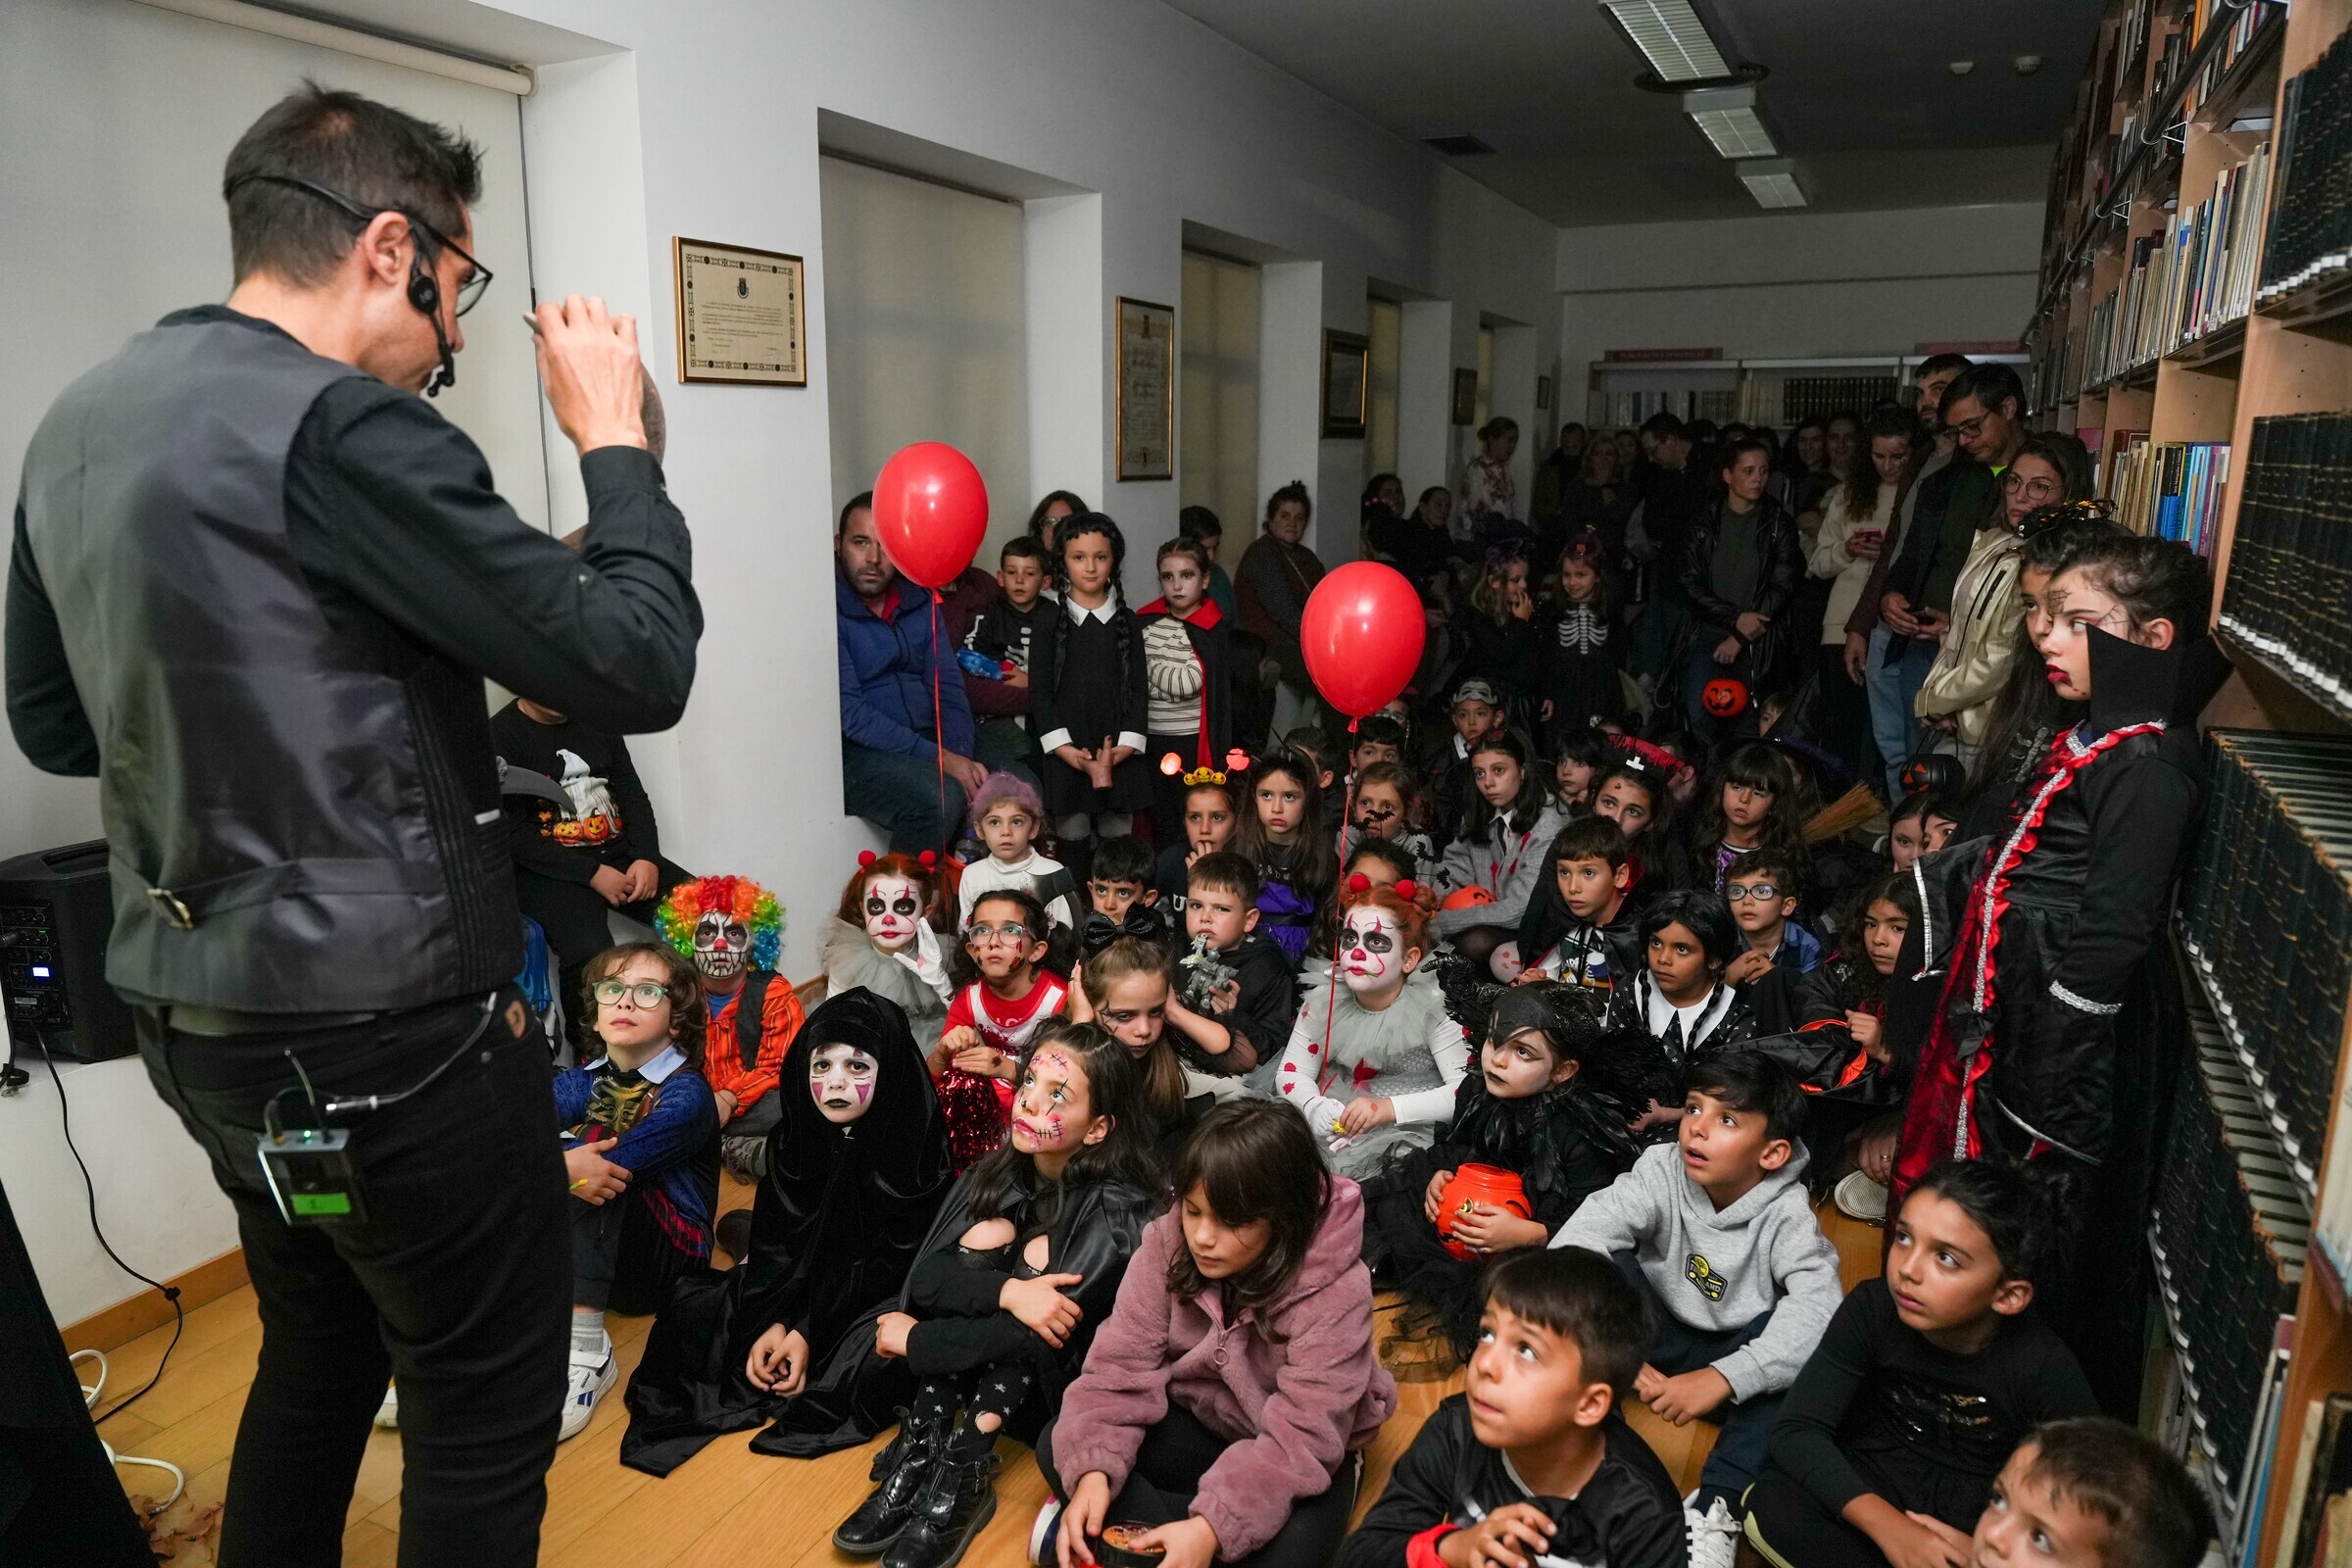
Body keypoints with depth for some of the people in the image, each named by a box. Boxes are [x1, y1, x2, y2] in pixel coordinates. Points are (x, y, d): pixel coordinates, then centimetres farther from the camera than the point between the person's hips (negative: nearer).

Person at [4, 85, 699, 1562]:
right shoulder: (340, 425, -20)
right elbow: (635, 667, -21)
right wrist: (615, 440, -8)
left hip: (200, 1009, 9)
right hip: (386, 1028, -9)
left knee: (319, 1357, 27)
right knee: (487, 1409, 10)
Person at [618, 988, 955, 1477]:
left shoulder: (916, 1150, -21)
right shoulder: (792, 1139, -6)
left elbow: (897, 1261, -20)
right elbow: (772, 1243, -4)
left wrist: (809, 1334, -24)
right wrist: (773, 1322, -21)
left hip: (881, 1297, -4)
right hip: (799, 1286, 4)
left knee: (871, 1353, -34)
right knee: (692, 1311, -7)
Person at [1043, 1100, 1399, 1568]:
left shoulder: (1336, 1291, -28)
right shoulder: (1168, 1243, -17)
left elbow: (1301, 1437, -31)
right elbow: (1123, 1365, -18)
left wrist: (1211, 1527, -42)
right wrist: (1093, 1472, -35)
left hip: (1297, 1459, -2)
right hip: (1197, 1424, 3)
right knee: (1057, 1448, -16)